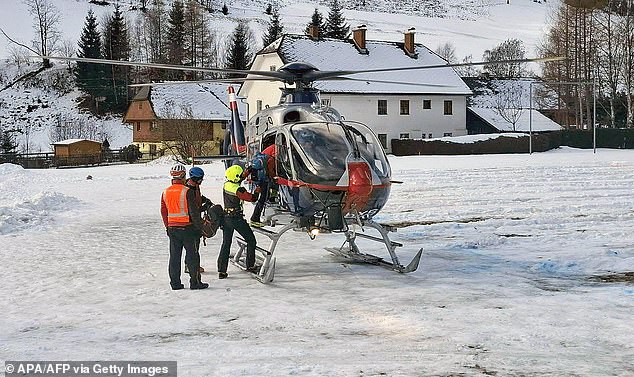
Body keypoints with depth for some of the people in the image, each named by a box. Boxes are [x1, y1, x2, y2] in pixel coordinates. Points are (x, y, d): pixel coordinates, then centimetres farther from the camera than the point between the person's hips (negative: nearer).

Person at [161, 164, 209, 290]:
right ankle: (195, 282, 5)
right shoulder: (187, 191, -13)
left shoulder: (165, 193, 5)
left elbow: (163, 212, 12)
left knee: (174, 256, 10)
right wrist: (199, 226, -3)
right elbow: (194, 211, -13)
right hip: (187, 228, -5)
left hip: (172, 228, 5)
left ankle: (175, 282, 12)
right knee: (192, 256, 3)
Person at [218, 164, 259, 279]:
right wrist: (258, 189, 3)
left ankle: (221, 270, 7)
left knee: (226, 244, 11)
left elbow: (239, 179, 22)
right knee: (251, 240, 11)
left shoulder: (226, 185, 2)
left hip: (226, 217, 7)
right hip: (237, 218, -7)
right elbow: (253, 198, -13)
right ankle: (250, 265, 14)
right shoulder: (238, 190, -20)